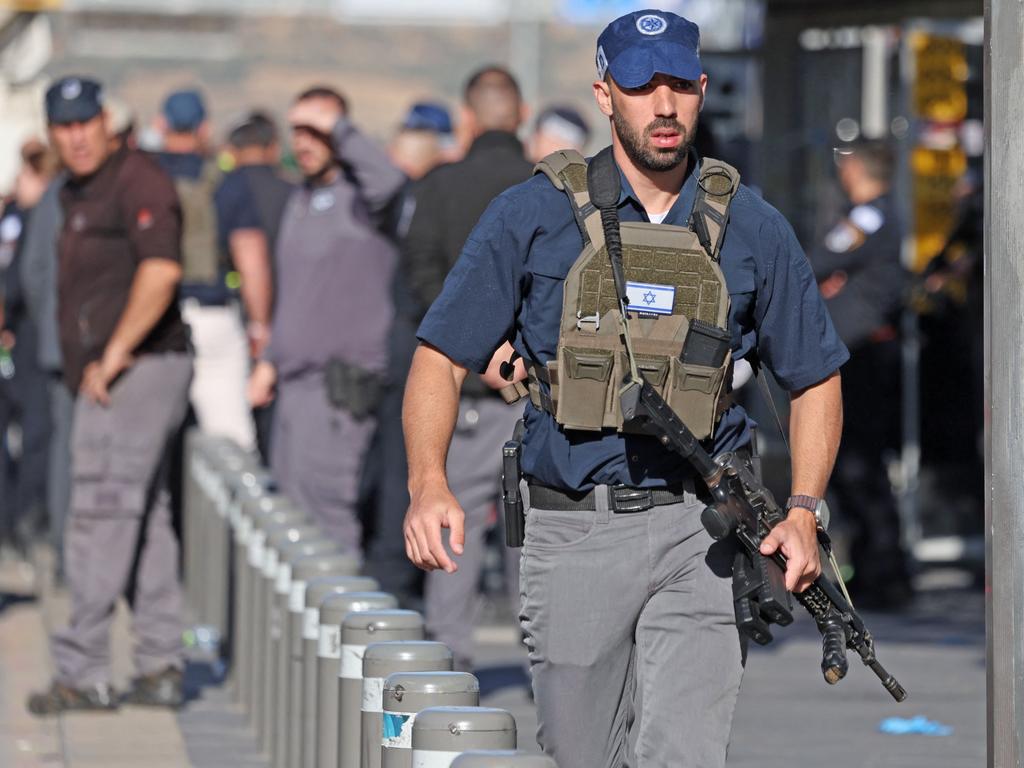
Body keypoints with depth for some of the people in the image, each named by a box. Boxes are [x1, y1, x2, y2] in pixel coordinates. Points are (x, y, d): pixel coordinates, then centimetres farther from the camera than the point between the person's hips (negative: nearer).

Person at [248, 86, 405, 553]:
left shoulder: (359, 195, -8)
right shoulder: (302, 199, 20)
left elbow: (389, 181, -34)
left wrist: (337, 126, -27)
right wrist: (271, 360, 26)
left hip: (342, 380, -9)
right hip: (297, 375, 9)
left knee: (321, 494, -16)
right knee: (288, 491, 9)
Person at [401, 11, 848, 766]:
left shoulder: (750, 228, 4)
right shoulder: (535, 215, -1)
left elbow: (814, 378, 13)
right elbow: (443, 357, 0)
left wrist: (803, 512, -2)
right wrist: (428, 484, -18)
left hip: (699, 535, 0)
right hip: (574, 533, 0)